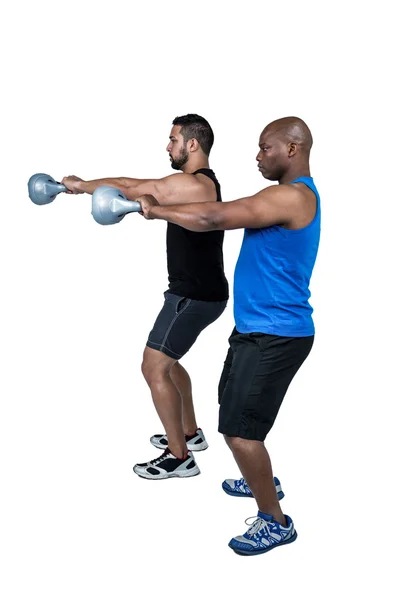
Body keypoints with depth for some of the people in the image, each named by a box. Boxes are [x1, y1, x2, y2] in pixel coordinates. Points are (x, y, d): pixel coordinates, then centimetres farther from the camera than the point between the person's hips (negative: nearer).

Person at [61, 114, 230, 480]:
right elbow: (136, 186, 13)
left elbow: (130, 190, -13)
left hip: (195, 295, -11)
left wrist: (81, 186, 2)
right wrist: (87, 186, 10)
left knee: (154, 368, -6)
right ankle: (190, 432, 34)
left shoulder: (191, 184, -20)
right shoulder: (197, 182, 13)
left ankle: (180, 458, 2)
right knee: (165, 360, 23)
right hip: (197, 292, 11)